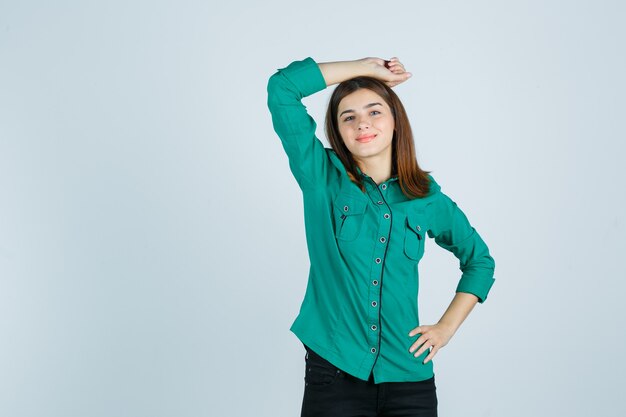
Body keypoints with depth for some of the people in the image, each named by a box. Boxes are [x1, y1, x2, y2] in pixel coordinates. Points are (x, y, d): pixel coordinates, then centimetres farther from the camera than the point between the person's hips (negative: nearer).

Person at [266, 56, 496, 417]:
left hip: (409, 377, 2)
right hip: (334, 373, -2)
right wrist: (367, 67, -2)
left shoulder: (427, 197, 4)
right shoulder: (323, 179, -1)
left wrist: (447, 327, 9)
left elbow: (479, 260, 19)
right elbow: (282, 88, -9)